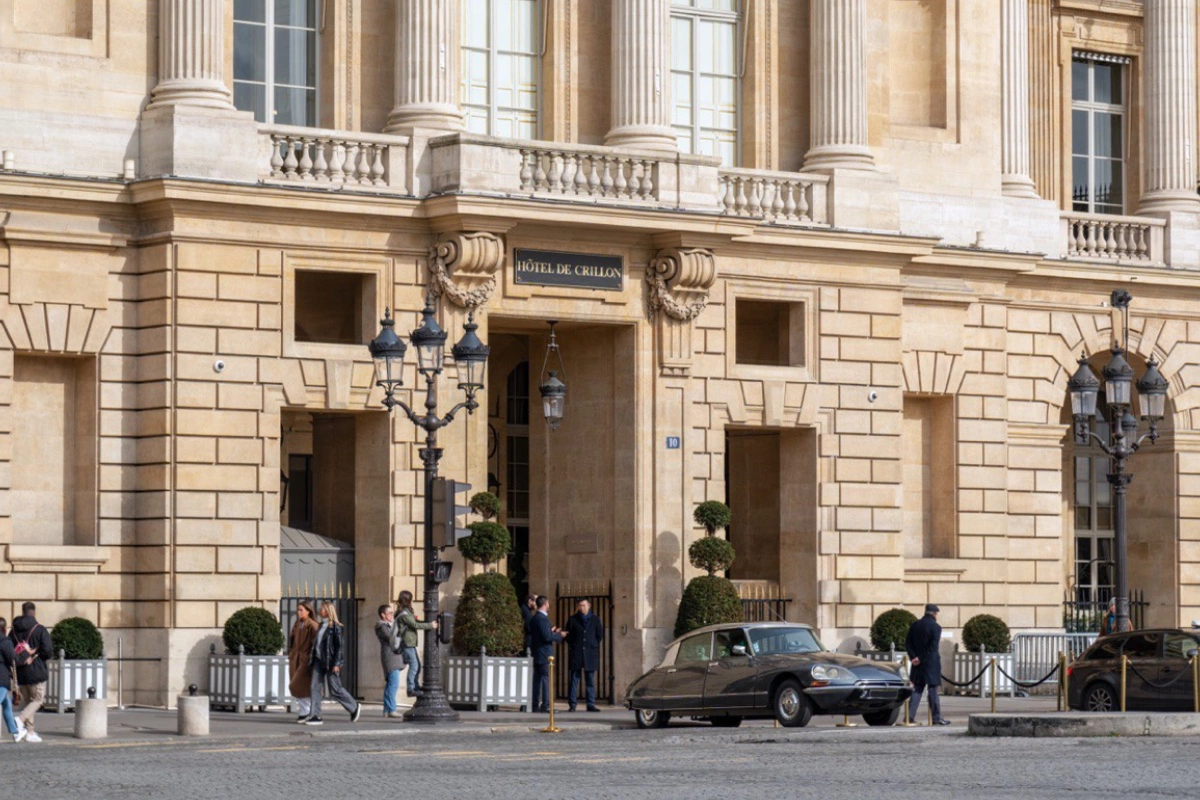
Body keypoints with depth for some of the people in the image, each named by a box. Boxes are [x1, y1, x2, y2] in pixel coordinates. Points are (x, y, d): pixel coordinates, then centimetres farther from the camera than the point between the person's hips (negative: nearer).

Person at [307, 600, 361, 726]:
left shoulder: (335, 626, -9)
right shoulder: (321, 626, 13)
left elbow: (339, 646, -12)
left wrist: (336, 664, -18)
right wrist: (313, 661, 16)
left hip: (330, 662, -7)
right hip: (319, 660, 7)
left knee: (335, 689, -1)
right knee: (315, 687, -2)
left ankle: (354, 707, 17)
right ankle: (316, 716, -2)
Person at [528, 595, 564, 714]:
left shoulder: (534, 618, 13)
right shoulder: (543, 618, -16)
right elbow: (547, 637, -21)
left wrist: (551, 632, 20)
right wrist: (559, 635, -7)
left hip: (536, 654, 9)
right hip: (544, 654, -9)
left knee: (537, 680, 10)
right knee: (546, 678, -8)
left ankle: (535, 705, 12)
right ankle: (545, 705, -11)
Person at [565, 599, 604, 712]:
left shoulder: (595, 619, 10)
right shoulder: (573, 620, 6)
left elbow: (599, 636, 13)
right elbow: (568, 635, 8)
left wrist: (593, 645, 5)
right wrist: (573, 646, 1)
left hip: (590, 653, 1)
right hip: (576, 654, -1)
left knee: (590, 680, 2)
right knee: (574, 680, -3)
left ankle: (591, 704, 5)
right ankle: (572, 705, -3)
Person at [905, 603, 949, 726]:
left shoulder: (914, 626, 8)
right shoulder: (935, 627, -10)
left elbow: (907, 643, 4)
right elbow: (933, 647, -17)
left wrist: (913, 657, -4)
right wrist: (921, 659, -14)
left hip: (918, 665, 5)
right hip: (931, 664, -5)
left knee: (917, 689, 9)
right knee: (933, 690, -1)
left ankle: (910, 715, 2)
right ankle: (937, 717, 2)